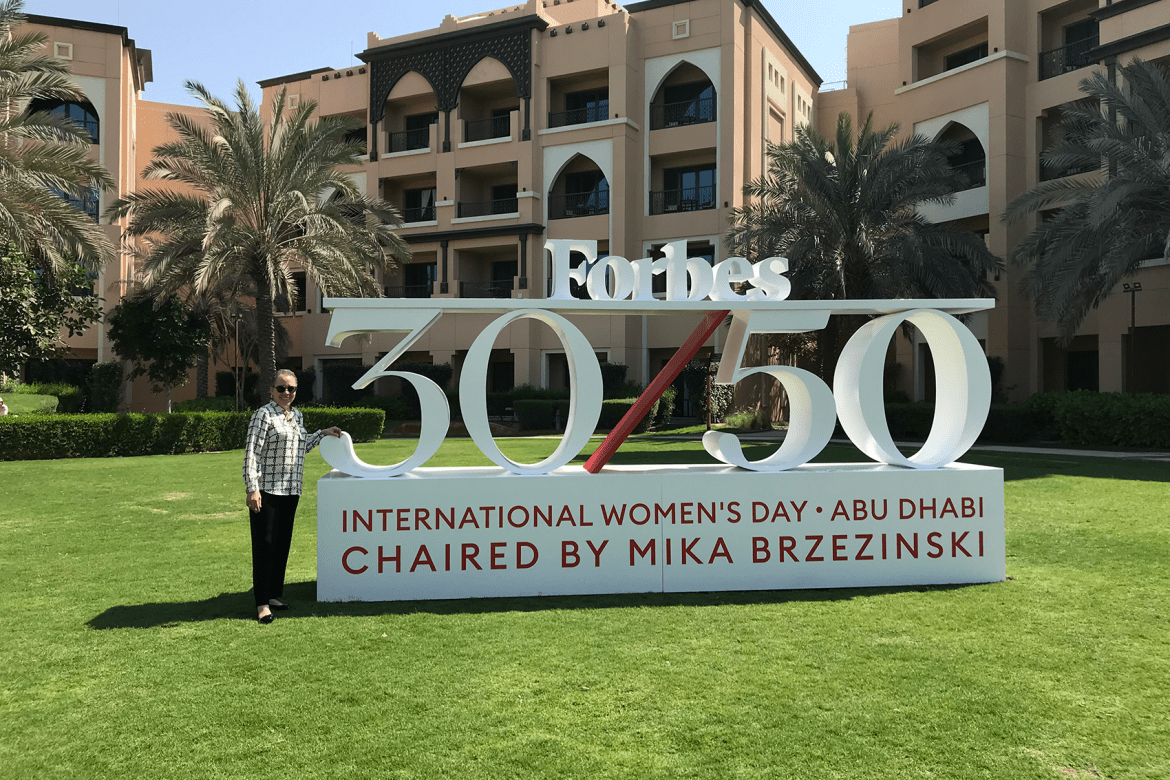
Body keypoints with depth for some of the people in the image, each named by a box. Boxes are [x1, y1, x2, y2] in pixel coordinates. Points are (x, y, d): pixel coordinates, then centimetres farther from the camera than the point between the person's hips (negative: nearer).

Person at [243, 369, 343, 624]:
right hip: (266, 490, -7)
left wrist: (323, 434, 23)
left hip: (291, 490, 7)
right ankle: (262, 603, -2)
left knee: (283, 543, 11)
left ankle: (275, 595, 22)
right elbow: (251, 453, -14)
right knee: (265, 544, -6)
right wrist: (252, 489, -20)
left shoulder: (297, 415, 15)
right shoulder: (264, 414, -8)